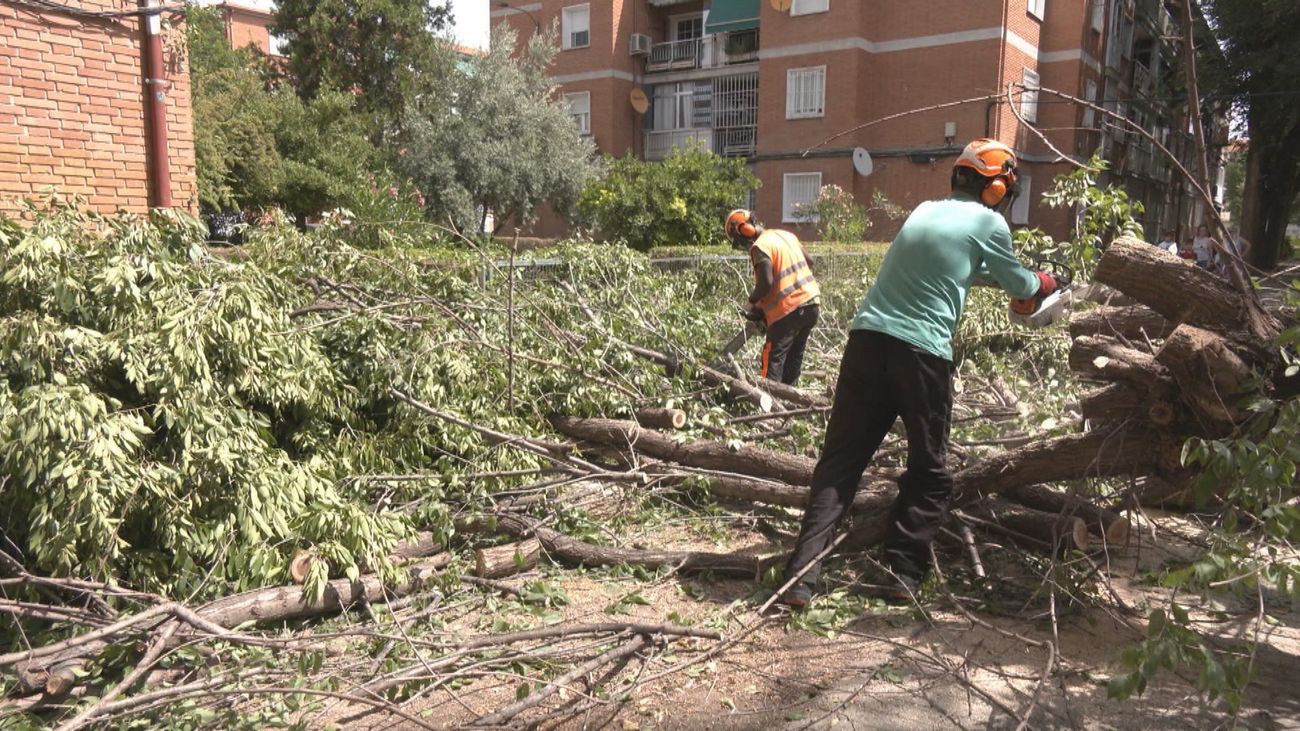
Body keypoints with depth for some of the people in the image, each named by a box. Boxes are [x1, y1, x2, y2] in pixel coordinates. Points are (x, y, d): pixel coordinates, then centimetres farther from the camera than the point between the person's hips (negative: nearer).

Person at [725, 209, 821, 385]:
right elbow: (809, 262, 20)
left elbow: (766, 283, -20)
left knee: (773, 359, -3)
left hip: (789, 309, -8)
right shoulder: (786, 235, 12)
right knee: (794, 357, 15)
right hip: (812, 302, 8)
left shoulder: (760, 247, -13)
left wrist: (752, 301, -3)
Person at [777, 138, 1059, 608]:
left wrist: (998, 275, 46)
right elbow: (1019, 284, 19)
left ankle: (802, 576, -1)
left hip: (868, 339, 5)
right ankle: (903, 573, 11)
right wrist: (1043, 284, 40)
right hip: (922, 352, -5)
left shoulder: (925, 211, 19)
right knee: (929, 472, 14)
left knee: (840, 462, 5)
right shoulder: (988, 223, 3)